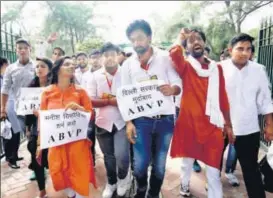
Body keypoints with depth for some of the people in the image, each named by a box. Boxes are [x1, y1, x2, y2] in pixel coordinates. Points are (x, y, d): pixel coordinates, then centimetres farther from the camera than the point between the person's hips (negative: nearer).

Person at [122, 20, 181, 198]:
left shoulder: (165, 57, -3)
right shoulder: (128, 64, 2)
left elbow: (178, 85, -4)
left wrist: (172, 89, -28)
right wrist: (128, 122, -4)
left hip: (165, 119, 0)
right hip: (141, 120, 1)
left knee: (159, 164, 12)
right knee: (140, 163, 3)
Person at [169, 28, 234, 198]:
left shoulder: (216, 68, 8)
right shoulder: (185, 66, -2)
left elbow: (223, 98, 10)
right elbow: (174, 53, -27)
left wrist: (228, 125, 9)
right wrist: (182, 39, -7)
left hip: (212, 124, 2)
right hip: (189, 122, -1)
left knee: (214, 169, 5)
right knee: (187, 160, 19)